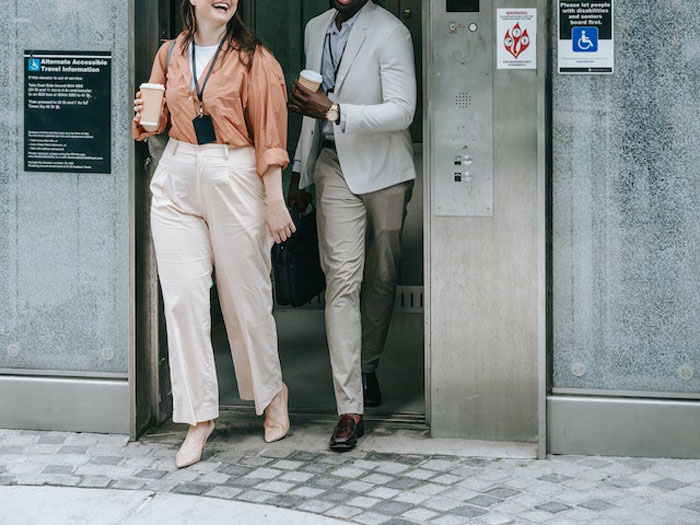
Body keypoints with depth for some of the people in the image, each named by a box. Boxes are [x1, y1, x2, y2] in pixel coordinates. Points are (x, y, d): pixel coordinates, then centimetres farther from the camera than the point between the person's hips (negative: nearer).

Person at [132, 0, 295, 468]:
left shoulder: (253, 59, -3)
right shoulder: (170, 55, 9)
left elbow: (269, 131, -6)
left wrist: (274, 200, -10)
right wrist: (145, 117, -2)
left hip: (234, 182, -3)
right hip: (177, 182, 4)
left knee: (246, 296, 4)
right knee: (183, 296, -3)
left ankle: (272, 392, 29)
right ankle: (199, 417, 4)